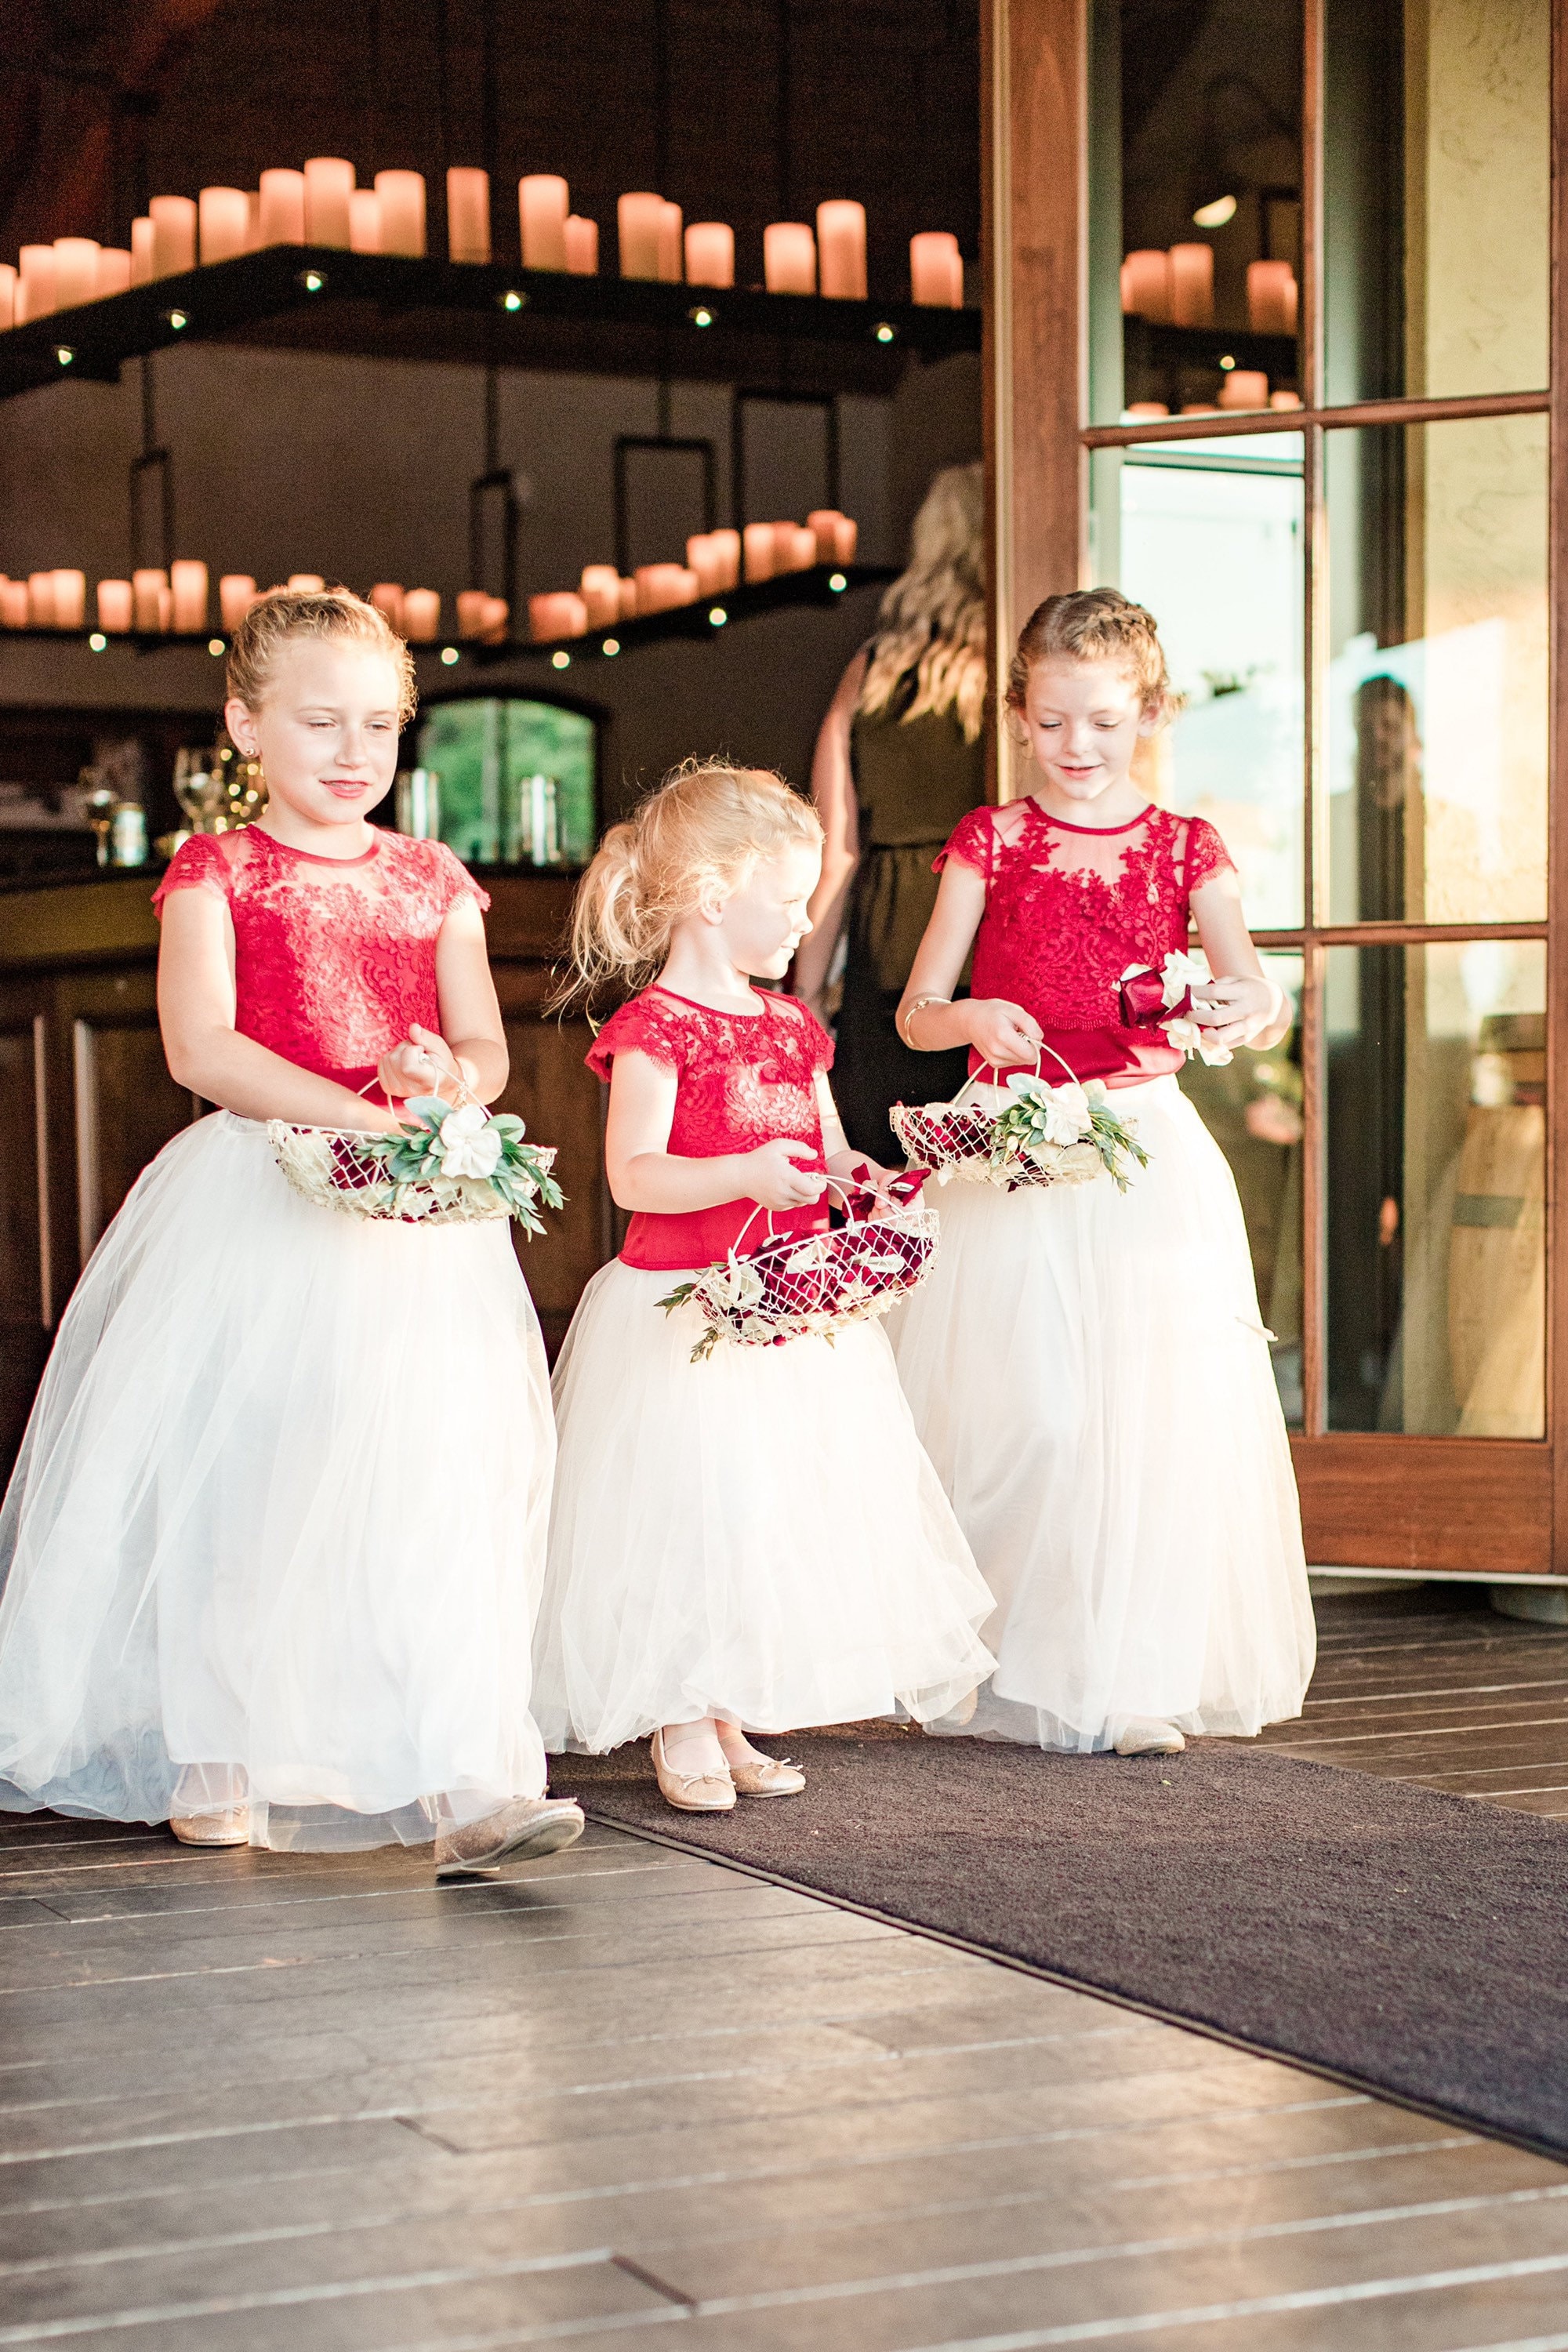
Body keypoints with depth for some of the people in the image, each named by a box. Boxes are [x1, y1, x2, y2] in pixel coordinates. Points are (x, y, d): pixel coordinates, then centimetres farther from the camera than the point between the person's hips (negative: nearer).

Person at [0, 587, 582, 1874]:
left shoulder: (433, 882, 14)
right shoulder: (217, 873, 1)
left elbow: (487, 1047, 12)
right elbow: (201, 1049, -11)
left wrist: (453, 1082, -13)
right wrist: (356, 1116, -20)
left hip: (417, 1213, 3)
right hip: (258, 1207, -3)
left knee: (439, 1479, -5)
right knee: (236, 1488, 1)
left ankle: (470, 1780, -6)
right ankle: (216, 1762, 20)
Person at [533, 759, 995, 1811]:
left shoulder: (792, 1027, 14)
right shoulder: (654, 1028, -10)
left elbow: (827, 1155, 20)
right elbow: (634, 1174, -19)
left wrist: (863, 1178, -2)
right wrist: (747, 1175, -31)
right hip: (682, 1318, -7)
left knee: (782, 1514, 8)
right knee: (690, 1515, -7)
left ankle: (731, 1725, 18)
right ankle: (681, 1732, 5)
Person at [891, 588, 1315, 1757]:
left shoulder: (1185, 850, 7)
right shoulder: (990, 844, 6)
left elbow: (1259, 996, -5)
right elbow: (914, 1011, 2)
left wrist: (1251, 1009, -29)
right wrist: (971, 1021, -20)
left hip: (1147, 1155, 1)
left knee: (1153, 1415, -3)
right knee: (1017, 1416, -4)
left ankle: (1140, 1677, 7)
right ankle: (1018, 1671, 9)